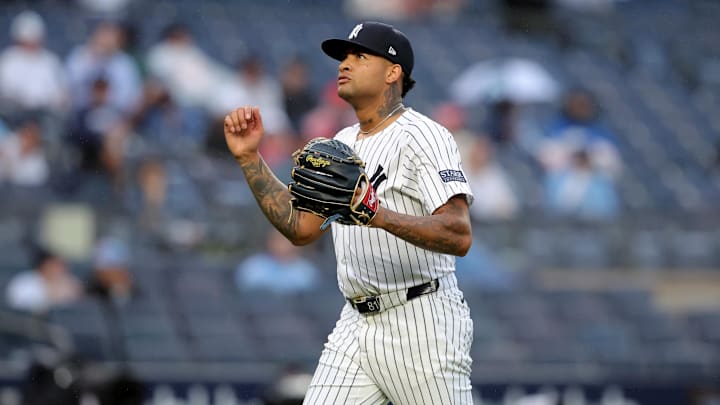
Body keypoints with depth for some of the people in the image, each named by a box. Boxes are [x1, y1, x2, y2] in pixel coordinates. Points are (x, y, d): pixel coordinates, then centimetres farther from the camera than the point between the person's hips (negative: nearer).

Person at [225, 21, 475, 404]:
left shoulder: (422, 136, -11)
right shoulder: (343, 143, 17)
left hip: (421, 325, -8)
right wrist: (249, 158, 12)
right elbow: (301, 227, 19)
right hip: (356, 325, 8)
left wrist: (380, 216, -37)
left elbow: (459, 236, -23)